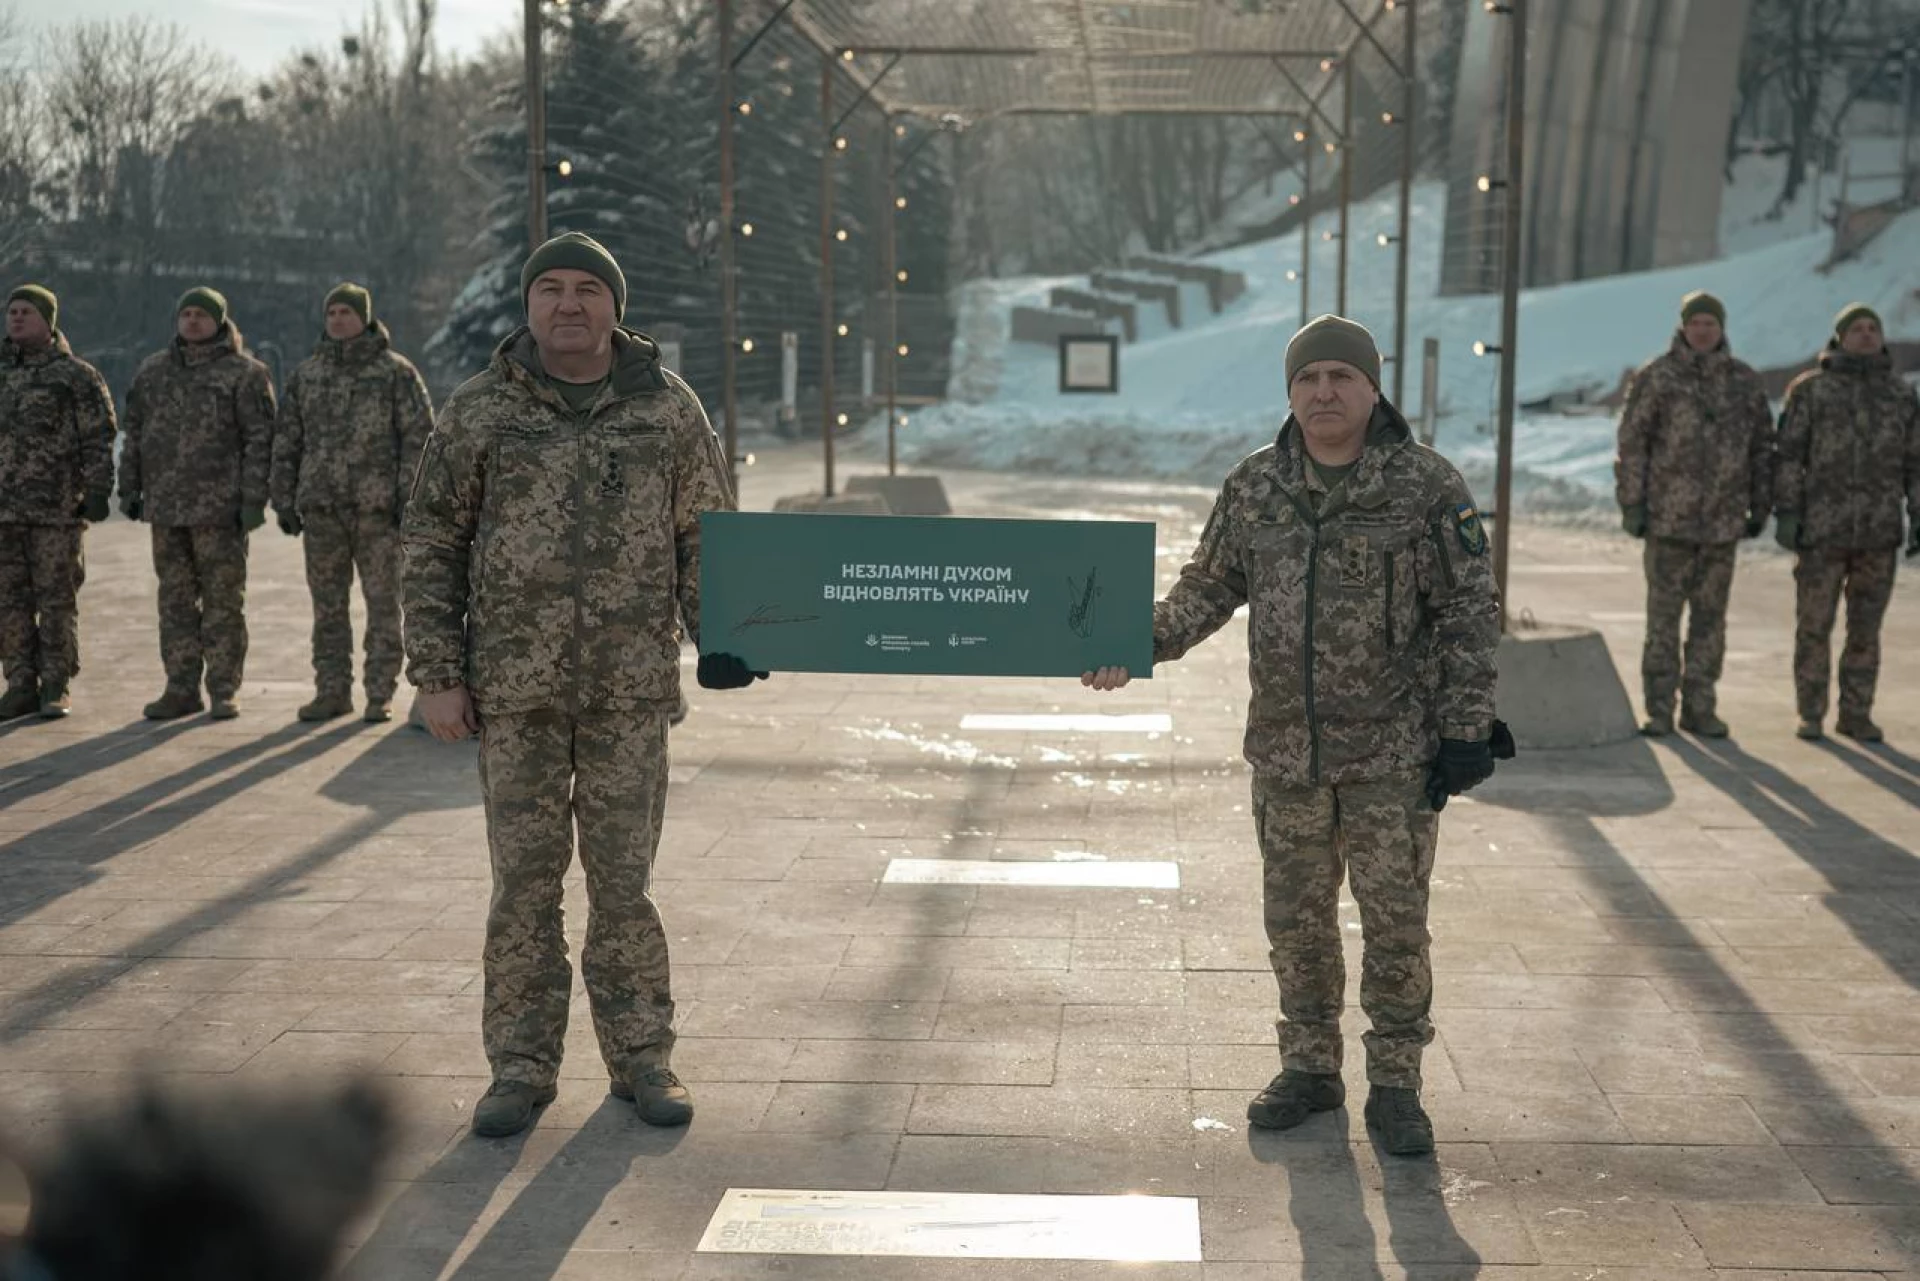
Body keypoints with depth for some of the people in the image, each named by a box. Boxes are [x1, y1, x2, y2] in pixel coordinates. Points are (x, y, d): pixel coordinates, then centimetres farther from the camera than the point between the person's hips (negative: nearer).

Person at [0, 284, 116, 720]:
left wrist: (98, 492, -12)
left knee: (56, 599, -1)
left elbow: (99, 438, -4)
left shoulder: (77, 375, 0)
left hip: (57, 507, -4)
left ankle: (56, 688, 6)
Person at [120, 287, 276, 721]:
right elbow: (135, 433, 18)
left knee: (223, 600, -1)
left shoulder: (244, 373, -2)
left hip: (220, 507, -5)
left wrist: (254, 499, -13)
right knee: (175, 599, 8)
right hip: (166, 506, 5)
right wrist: (129, 487, 12)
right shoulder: (153, 371, 14)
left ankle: (224, 690, 5)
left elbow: (260, 440, -7)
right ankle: (181, 688, 14)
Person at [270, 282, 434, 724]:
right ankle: (332, 691, 14)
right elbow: (286, 442, 13)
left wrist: (409, 498, -10)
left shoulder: (396, 371, 0)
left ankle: (380, 696, 6)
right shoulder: (307, 374, 11)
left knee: (383, 603, 0)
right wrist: (284, 501, 7)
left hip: (378, 507, -4)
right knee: (328, 605, 7)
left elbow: (419, 435, -4)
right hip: (322, 508, 4)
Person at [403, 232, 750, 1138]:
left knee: (624, 875, 5)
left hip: (630, 686, 0)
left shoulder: (667, 409, 5)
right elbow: (431, 548, 4)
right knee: (524, 877, 5)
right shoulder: (478, 413, 3)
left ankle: (641, 1059, 18)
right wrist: (436, 675, -2)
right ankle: (521, 1069, 16)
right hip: (513, 685, 0)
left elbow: (705, 534, 9)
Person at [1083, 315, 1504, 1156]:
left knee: (1395, 921, 2)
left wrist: (1465, 730, -8)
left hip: (1393, 750, -3)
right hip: (1285, 748, 4)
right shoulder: (1255, 487, 5)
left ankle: (1395, 1085, 16)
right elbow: (1209, 586, 13)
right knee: (1297, 920, 12)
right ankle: (1310, 1069, 28)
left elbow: (1471, 613, -4)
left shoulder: (1427, 487, -6)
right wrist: (1139, 645, -3)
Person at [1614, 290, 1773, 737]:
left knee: (1709, 617, 7)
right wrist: (1631, 505, -7)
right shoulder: (1655, 377, -2)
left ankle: (1699, 708, 15)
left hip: (1723, 520, 3)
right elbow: (1632, 443, -3)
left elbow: (1762, 448, 11)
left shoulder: (1745, 381, 7)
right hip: (1668, 516, -3)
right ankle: (1658, 710, 7)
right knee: (1663, 615, 1)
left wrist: (1760, 508, 8)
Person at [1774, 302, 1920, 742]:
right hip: (1822, 526, -2)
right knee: (1814, 624, 2)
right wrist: (1785, 513, -12)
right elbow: (1789, 454, -4)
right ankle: (1810, 715, 13)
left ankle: (1856, 715, 16)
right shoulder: (1810, 389, -2)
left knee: (1865, 627, 6)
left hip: (1878, 529, 2)